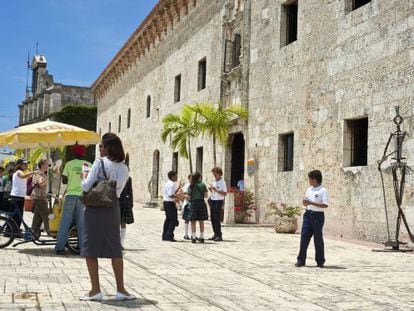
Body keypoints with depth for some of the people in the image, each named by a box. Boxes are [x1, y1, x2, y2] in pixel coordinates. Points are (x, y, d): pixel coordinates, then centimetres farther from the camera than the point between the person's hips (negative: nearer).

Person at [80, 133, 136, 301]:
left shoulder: (100, 163, -10)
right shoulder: (124, 169, 6)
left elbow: (86, 187, -13)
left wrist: (85, 176, 7)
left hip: (95, 208, -5)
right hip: (113, 208, 5)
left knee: (90, 248, 3)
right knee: (115, 248, 10)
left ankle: (95, 289, 2)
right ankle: (120, 289, 11)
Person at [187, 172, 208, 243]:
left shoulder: (191, 186, 0)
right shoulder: (202, 185, -1)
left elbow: (189, 195, -2)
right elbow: (206, 195, -1)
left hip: (193, 203, -1)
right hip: (201, 203, 1)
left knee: (193, 221, 3)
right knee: (201, 221, 10)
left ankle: (193, 237, -2)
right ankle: (201, 237, 12)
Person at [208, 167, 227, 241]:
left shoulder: (222, 182, -10)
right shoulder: (214, 181, 14)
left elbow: (225, 193, -17)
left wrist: (216, 190, -23)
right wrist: (211, 190, 2)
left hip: (219, 202, -8)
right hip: (213, 201, 8)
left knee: (217, 219, -9)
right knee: (213, 219, 8)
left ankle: (219, 235, -5)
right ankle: (216, 234, 16)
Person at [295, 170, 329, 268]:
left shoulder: (323, 191, -8)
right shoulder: (309, 190, 14)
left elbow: (325, 205, -17)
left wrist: (311, 203, -22)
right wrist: (305, 203, -4)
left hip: (318, 215, -6)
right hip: (308, 214, 6)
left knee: (318, 239, 2)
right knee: (304, 237, 0)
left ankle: (320, 261, 14)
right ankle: (301, 260, 3)